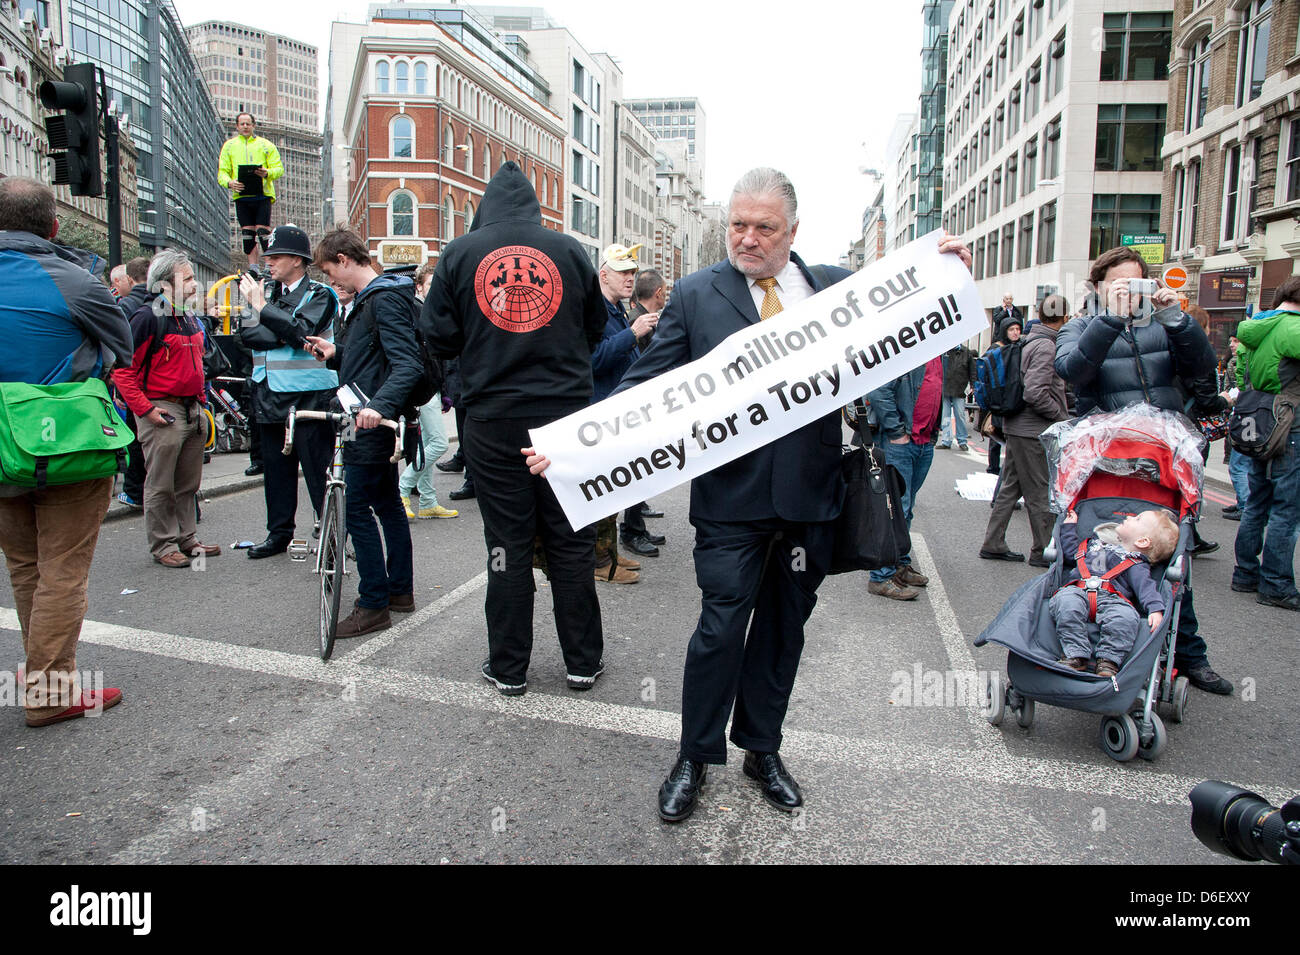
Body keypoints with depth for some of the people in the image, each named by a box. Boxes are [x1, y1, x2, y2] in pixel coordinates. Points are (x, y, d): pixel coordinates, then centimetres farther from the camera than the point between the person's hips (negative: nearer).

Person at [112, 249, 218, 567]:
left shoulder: (190, 317, 14)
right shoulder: (148, 317, -11)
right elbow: (123, 369, -13)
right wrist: (145, 409, -17)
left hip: (193, 410, 8)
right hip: (163, 413, -8)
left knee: (188, 483, 14)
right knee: (161, 486, 1)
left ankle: (187, 538, 25)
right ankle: (163, 545, 10)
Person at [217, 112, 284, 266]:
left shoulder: (266, 145, 11)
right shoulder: (229, 146, 16)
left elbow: (279, 168, 4)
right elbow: (222, 172, 11)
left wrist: (267, 173, -18)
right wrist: (229, 183, -11)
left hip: (262, 194, -2)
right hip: (241, 196, 2)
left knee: (263, 230, -12)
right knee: (247, 233, 1)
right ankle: (253, 268, 5)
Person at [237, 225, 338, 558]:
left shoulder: (320, 295, -3)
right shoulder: (265, 290, 13)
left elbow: (300, 332, -20)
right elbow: (247, 334, 2)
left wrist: (263, 307, -17)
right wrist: (283, 335, -12)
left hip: (309, 396, -6)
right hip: (270, 394, 6)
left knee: (318, 469, -4)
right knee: (276, 468, 13)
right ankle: (279, 533, 24)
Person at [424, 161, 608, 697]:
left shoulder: (459, 253, 1)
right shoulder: (569, 250, 4)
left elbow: (439, 337, 2)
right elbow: (597, 327, 12)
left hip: (493, 423, 0)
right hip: (567, 416, 1)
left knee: (507, 544, 6)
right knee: (572, 542, 9)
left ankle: (508, 668, 16)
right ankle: (583, 662, 19)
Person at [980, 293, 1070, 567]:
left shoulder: (1027, 342, 11)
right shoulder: (1045, 346, -17)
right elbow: (1035, 393, -25)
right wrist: (1062, 416, -12)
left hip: (1016, 428, 9)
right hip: (1034, 432, -9)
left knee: (1010, 487, 14)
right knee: (1040, 494, 2)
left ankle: (993, 544, 20)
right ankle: (1043, 552, 12)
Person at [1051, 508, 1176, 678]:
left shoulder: (1136, 565, 17)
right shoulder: (1096, 543, 35)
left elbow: (1146, 587, 1)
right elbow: (1071, 554, 46)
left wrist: (1156, 609, -18)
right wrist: (1069, 526, 50)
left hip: (1110, 600, -2)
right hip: (1076, 591, 2)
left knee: (1126, 616, -36)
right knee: (1066, 601, -33)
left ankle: (1108, 662, -30)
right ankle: (1075, 656, -35)